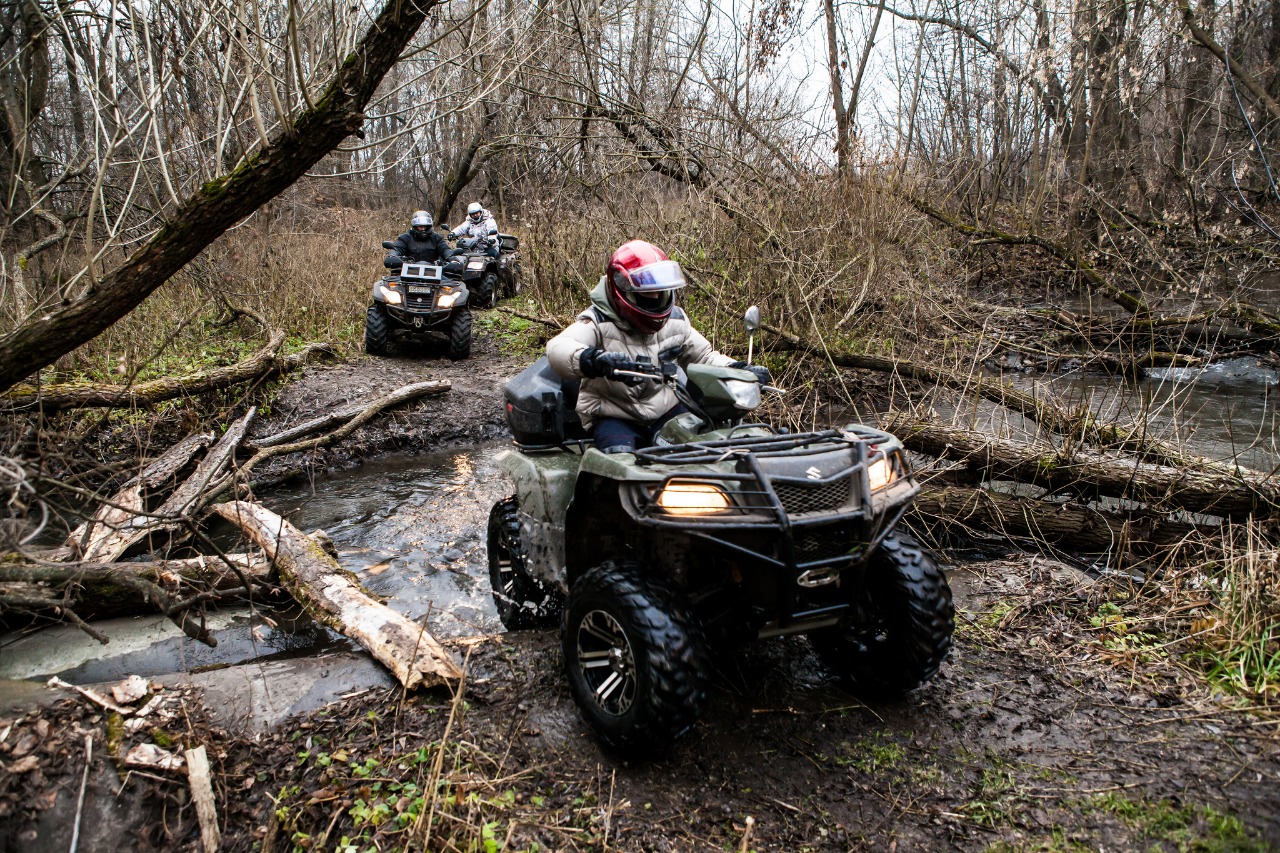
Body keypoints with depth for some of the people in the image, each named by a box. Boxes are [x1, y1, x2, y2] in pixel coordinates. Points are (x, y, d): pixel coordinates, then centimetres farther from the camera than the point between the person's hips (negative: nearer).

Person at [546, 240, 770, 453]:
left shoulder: (675, 320, 3)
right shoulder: (599, 322, -15)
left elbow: (703, 356, 17)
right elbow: (558, 348, -33)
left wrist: (739, 369, -4)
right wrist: (595, 360, -56)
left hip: (667, 412, 5)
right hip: (615, 419, -4)